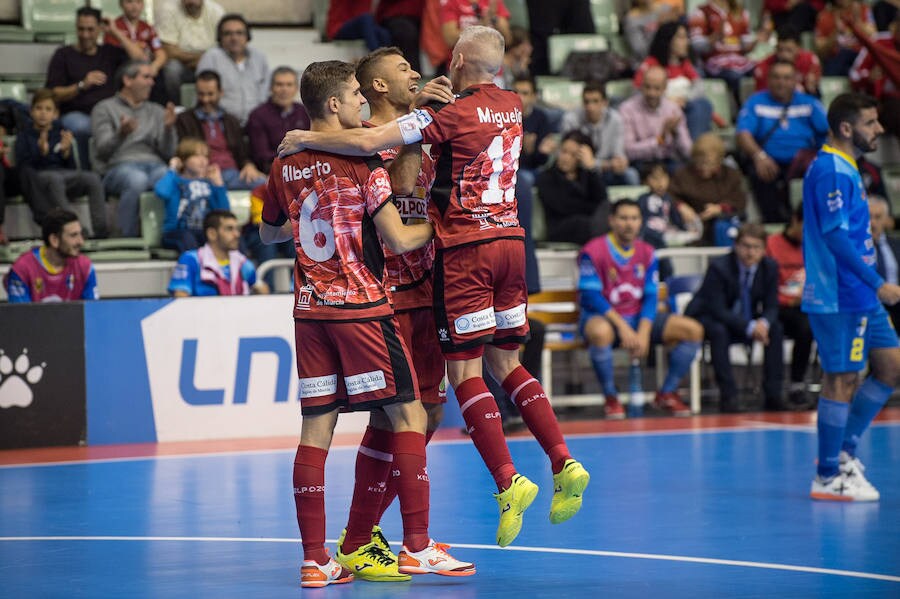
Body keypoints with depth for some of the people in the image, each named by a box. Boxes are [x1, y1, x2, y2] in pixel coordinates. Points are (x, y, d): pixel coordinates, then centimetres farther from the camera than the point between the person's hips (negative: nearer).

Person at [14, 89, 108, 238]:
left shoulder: (60, 133, 19)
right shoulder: (25, 135, 11)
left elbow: (72, 168, 14)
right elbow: (23, 168, -2)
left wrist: (66, 152, -6)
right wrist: (41, 152, -17)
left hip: (63, 175, 4)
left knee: (93, 178, -26)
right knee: (55, 178, -40)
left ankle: (101, 231, -33)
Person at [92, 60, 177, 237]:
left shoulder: (156, 111, 27)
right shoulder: (105, 109, 16)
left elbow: (168, 153, 16)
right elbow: (103, 149, 1)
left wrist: (169, 128, -3)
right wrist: (121, 134, -20)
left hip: (155, 165, 3)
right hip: (119, 166, -3)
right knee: (136, 179, -41)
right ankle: (128, 239, -36)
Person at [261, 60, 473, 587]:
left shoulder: (286, 166, 8)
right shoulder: (361, 162, -10)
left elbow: (269, 233, 24)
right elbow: (397, 240, -12)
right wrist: (436, 227, 6)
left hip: (310, 308, 6)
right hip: (361, 306, -6)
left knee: (316, 428, 4)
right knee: (409, 415, 1)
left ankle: (315, 559, 3)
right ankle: (418, 548, -3)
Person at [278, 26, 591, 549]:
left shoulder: (452, 112, -12)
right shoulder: (513, 107, 8)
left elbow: (368, 142, -18)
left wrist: (305, 139, -6)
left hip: (465, 246, -6)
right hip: (511, 240, 6)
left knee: (465, 371, -3)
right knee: (507, 363, 15)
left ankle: (508, 480, -13)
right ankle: (564, 463, 4)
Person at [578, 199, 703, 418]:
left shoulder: (647, 253, 6)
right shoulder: (593, 251, -10)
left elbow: (650, 297, 2)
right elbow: (590, 296, -17)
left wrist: (643, 334, -15)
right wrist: (622, 327, -24)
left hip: (638, 319, 5)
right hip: (603, 317, -5)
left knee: (693, 330, -10)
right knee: (600, 332, -43)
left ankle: (667, 393, 3)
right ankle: (611, 398, -22)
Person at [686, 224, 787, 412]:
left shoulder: (770, 267, -8)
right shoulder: (718, 267, -24)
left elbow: (771, 307, -6)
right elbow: (717, 310, -28)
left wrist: (764, 322, -31)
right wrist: (749, 327, -38)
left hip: (747, 321, 5)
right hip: (707, 319, -5)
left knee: (776, 329, -17)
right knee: (719, 331, -36)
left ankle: (773, 395, -17)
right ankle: (728, 396, -35)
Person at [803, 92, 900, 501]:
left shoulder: (845, 169, 16)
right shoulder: (830, 172, -16)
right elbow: (835, 236, -23)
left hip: (861, 298, 10)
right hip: (839, 298, -10)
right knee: (842, 379, -5)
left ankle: (844, 451, 18)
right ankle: (828, 477, 3)